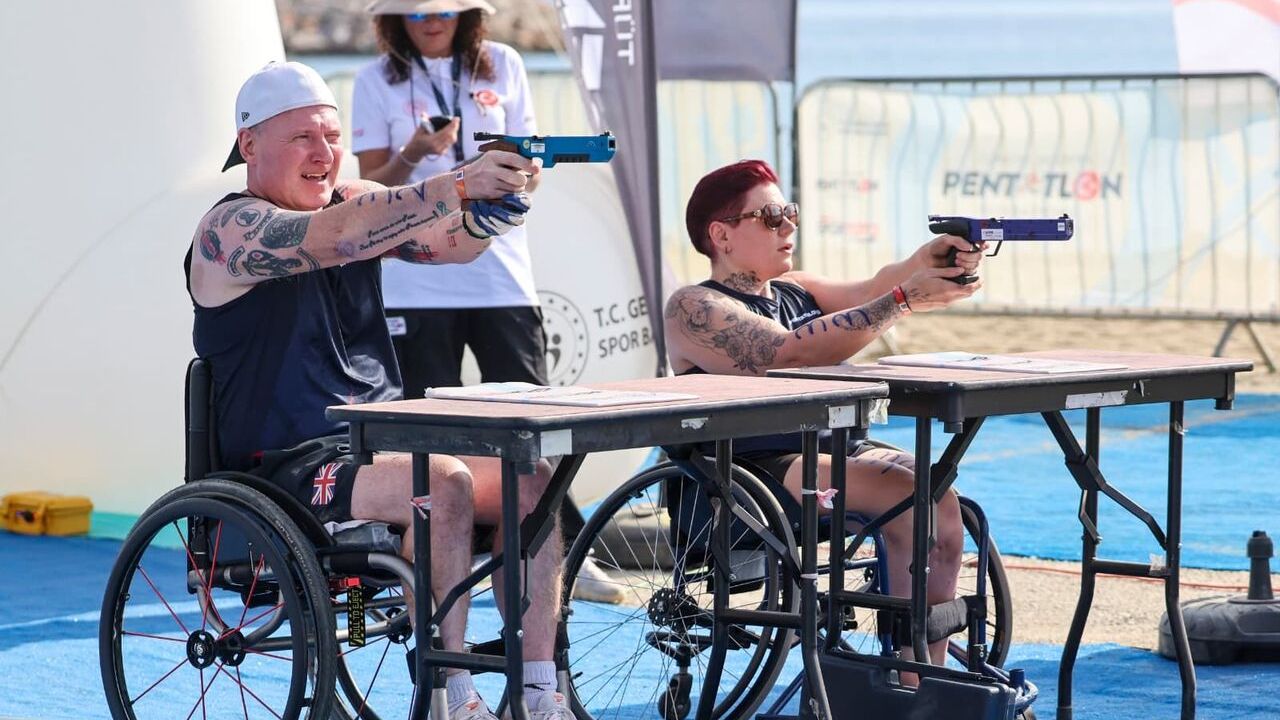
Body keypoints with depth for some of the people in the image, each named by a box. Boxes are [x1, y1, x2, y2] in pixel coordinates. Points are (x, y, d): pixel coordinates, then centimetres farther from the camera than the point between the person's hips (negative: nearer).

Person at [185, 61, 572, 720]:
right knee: (445, 484, -30)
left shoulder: (354, 199, 12)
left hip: (382, 441, 8)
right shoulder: (232, 228, -10)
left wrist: (499, 200, -25)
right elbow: (336, 238, -29)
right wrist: (458, 185, -38)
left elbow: (449, 242, -3)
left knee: (532, 480, -11)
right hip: (287, 468, -8)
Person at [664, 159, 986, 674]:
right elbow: (791, 353, -19)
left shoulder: (796, 291, 21)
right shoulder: (694, 308, -4)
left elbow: (870, 292, 4)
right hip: (756, 472, -7)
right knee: (908, 495, -24)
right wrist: (904, 300, -21)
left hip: (834, 454, 7)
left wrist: (926, 261, -19)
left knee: (939, 495, -18)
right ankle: (911, 681, -21)